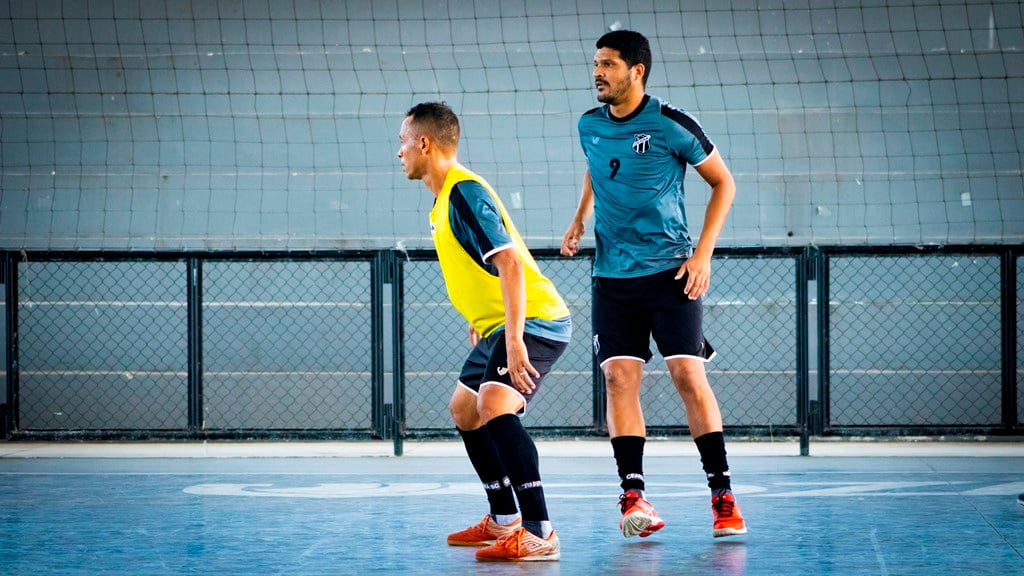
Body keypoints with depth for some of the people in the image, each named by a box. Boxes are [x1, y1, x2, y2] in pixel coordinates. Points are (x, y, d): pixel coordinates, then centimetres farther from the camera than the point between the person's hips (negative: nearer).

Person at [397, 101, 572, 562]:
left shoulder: (464, 192, -19)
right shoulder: (444, 198, 12)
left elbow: (511, 262, -28)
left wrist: (514, 340, -32)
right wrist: (479, 320, 28)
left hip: (534, 321, -11)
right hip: (499, 324, 11)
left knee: (495, 403, -30)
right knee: (465, 408, 22)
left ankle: (539, 532, -35)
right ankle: (504, 522, 33)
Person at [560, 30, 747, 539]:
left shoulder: (671, 125, -10)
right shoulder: (589, 126, 5)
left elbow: (723, 183, -1)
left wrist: (703, 254, -8)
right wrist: (580, 220, 12)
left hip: (670, 271, -4)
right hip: (612, 276, 4)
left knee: (689, 376, -10)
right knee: (619, 378, -6)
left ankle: (723, 497, -5)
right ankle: (633, 494, -4)